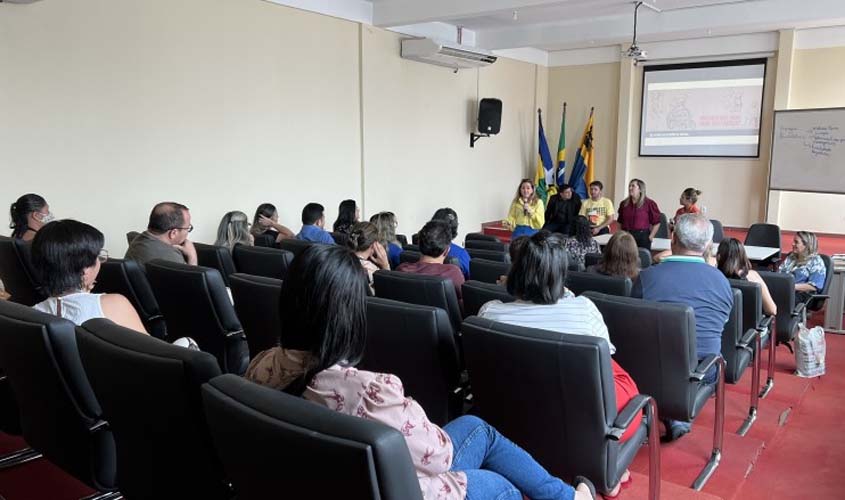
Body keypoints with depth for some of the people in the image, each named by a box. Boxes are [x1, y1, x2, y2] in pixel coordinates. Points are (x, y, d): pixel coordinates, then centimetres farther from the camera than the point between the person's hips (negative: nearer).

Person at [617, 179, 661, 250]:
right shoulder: (624, 204, 11)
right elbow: (620, 222, 19)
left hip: (642, 236, -4)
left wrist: (650, 237, -5)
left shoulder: (649, 203, -3)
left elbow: (656, 223, -1)